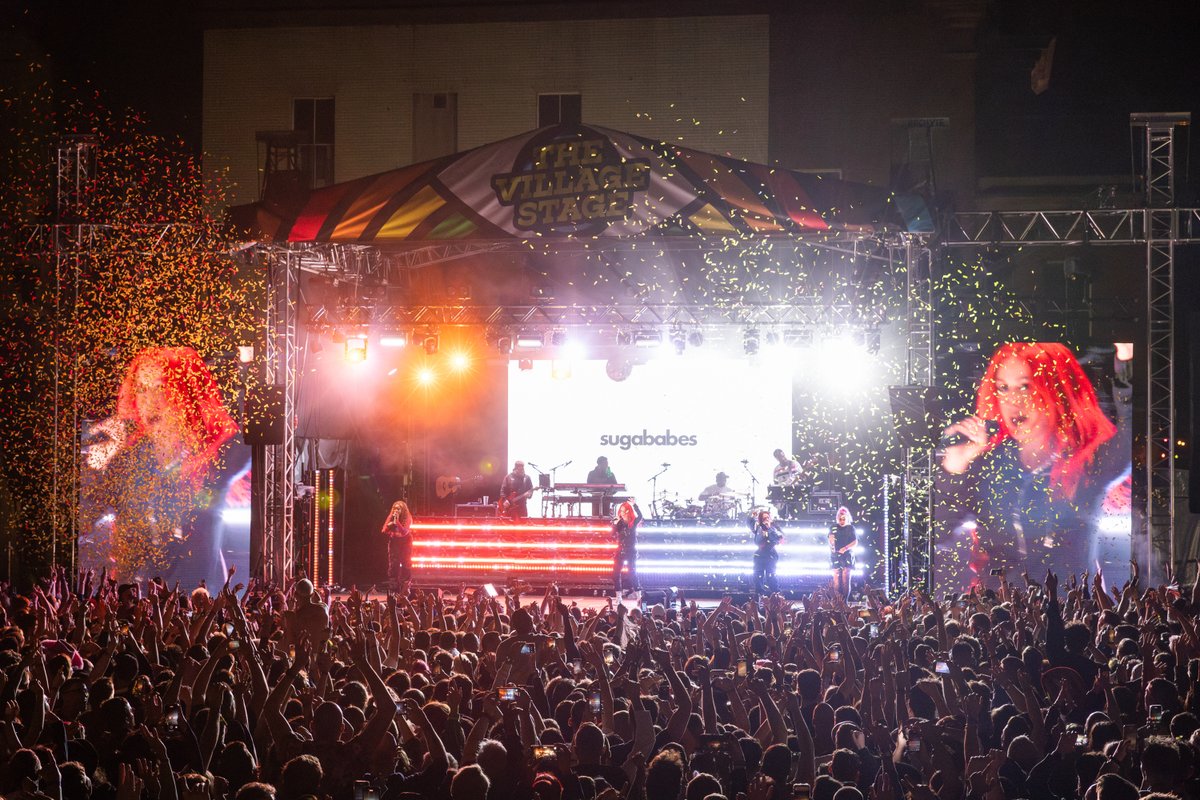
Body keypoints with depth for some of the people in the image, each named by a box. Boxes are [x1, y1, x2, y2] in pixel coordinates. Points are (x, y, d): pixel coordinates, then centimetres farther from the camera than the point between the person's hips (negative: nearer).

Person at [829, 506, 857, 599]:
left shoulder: (850, 528, 5)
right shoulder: (834, 528, 10)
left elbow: (855, 542, 0)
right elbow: (830, 540, 10)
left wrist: (846, 548, -15)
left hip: (847, 555, -2)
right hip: (835, 555, 2)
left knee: (845, 578, -8)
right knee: (836, 578, -4)